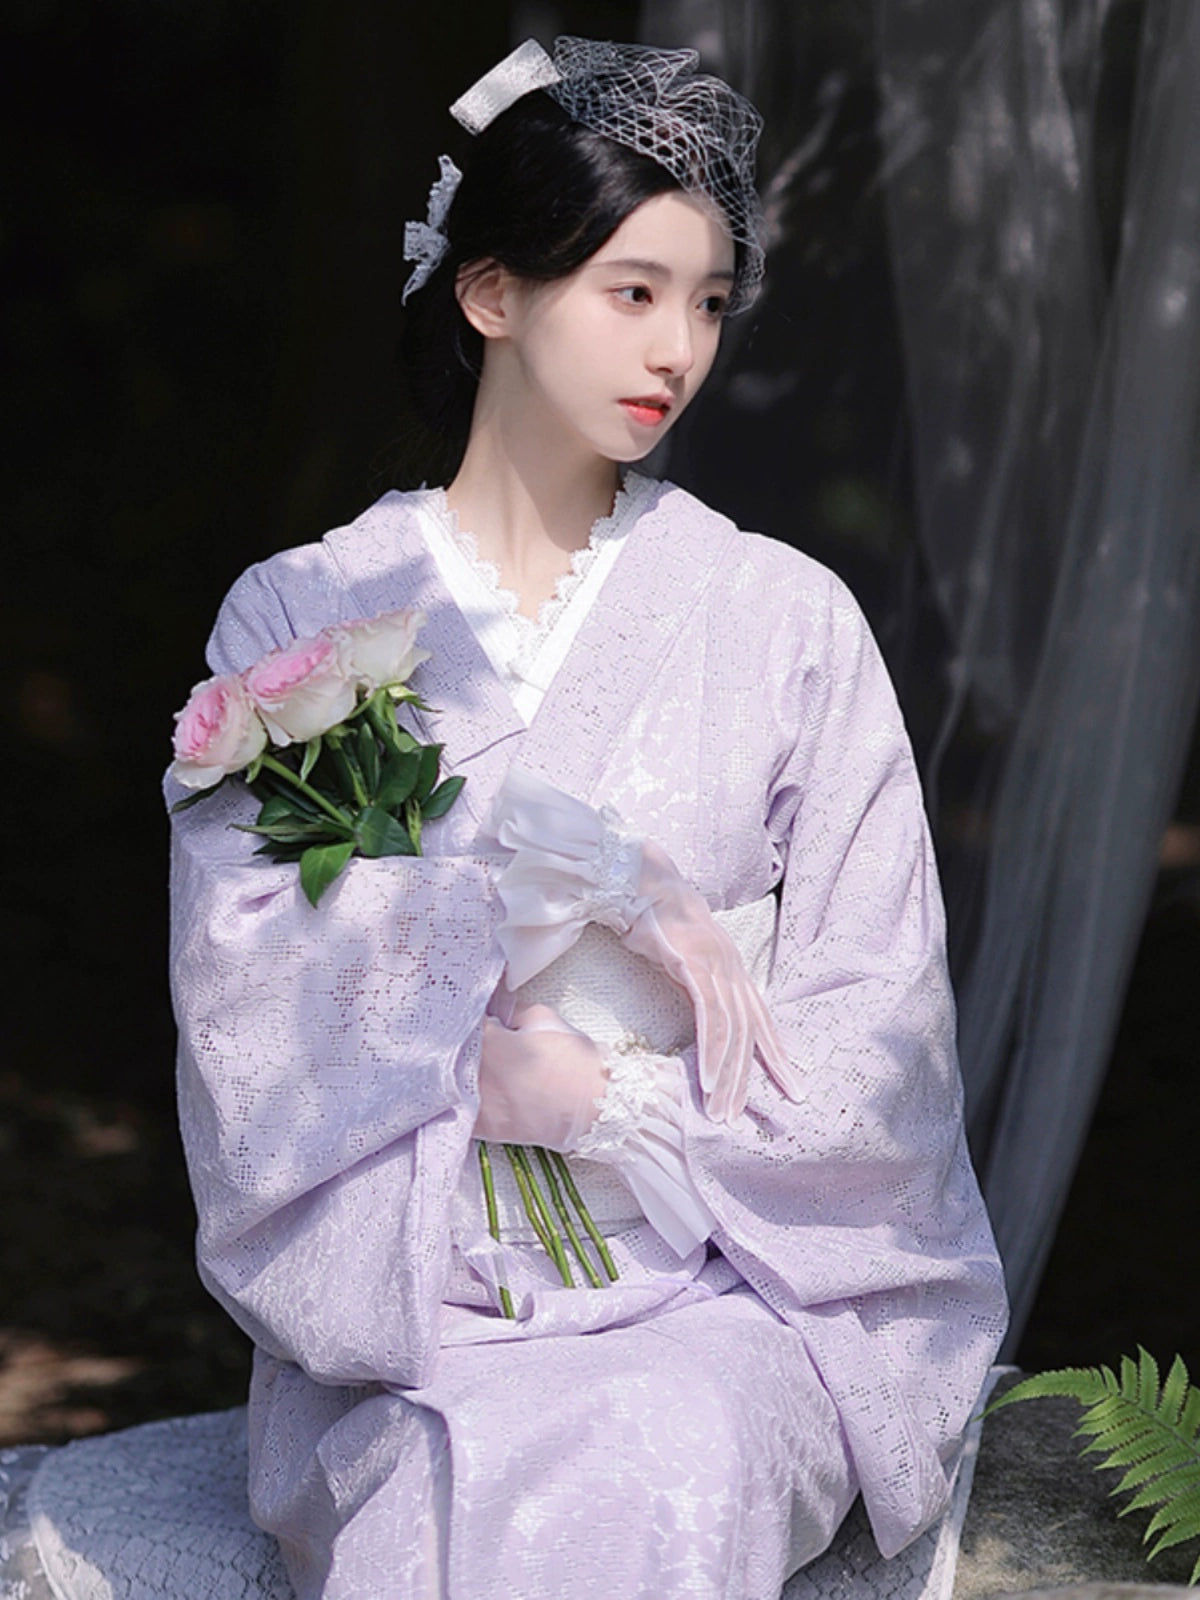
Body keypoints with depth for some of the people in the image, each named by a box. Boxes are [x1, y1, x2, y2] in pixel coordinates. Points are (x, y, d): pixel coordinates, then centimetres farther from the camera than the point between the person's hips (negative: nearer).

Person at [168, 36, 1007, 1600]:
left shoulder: (785, 620, 5)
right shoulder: (299, 618, 6)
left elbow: (875, 1033, 1)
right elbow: (242, 974, -8)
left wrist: (603, 1100, -11)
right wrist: (573, 868, -15)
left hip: (718, 1289, 0)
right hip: (402, 1293, 0)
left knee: (667, 1468, -32)